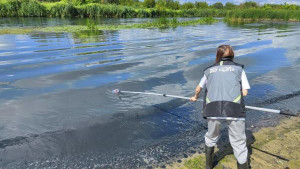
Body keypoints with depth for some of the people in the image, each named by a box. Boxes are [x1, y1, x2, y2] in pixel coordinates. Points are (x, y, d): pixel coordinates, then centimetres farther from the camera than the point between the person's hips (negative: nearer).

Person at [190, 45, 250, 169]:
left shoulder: (209, 70, 22)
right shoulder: (238, 68, 18)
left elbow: (198, 89, 34)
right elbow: (244, 92, 11)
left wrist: (195, 97, 54)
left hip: (212, 107, 2)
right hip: (234, 108, -2)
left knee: (211, 137, 25)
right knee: (239, 143, 11)